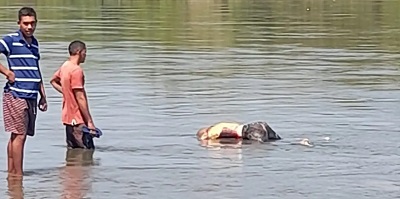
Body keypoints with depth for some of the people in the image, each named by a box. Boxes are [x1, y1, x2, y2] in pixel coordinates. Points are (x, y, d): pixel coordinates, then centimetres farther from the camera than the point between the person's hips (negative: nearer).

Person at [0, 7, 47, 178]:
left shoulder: (34, 43, 17)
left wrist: (43, 96, 23)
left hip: (31, 97, 7)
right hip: (15, 95, -7)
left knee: (17, 136, 10)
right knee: (19, 135, -7)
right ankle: (18, 174, -3)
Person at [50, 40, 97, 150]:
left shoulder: (65, 66, 10)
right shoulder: (76, 70, -17)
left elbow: (53, 81, 31)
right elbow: (80, 98, -20)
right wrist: (90, 122, -17)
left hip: (68, 117, 10)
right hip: (78, 120, -10)